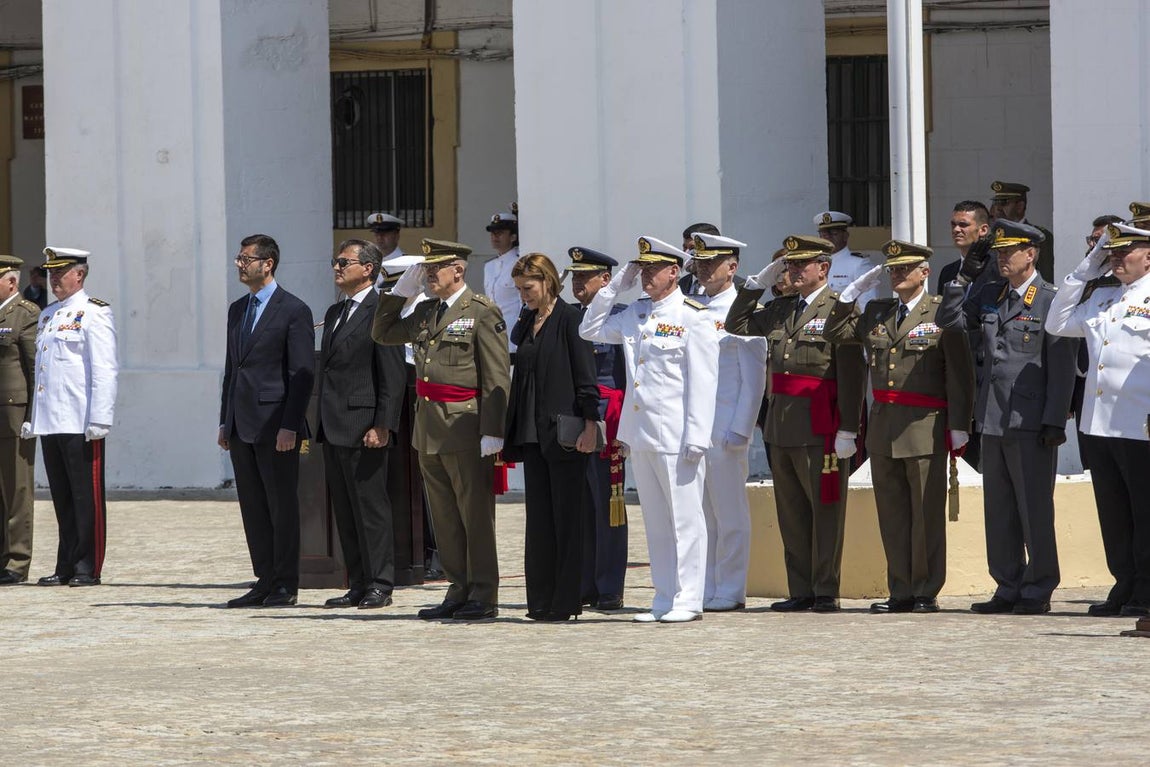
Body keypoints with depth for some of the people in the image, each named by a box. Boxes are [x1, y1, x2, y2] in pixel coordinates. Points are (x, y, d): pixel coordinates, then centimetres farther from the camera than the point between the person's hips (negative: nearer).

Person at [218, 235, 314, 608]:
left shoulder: (293, 311, -7)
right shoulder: (237, 310, 16)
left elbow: (303, 373, -10)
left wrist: (289, 425, -17)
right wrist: (225, 422, 14)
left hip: (274, 423, -8)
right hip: (242, 424, 8)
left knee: (282, 506, -2)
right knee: (253, 507, 9)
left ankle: (285, 585, 2)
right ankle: (265, 581, 14)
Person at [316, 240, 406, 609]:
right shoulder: (335, 313, 19)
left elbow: (394, 377, -13)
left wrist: (383, 426, -19)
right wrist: (320, 425, 17)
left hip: (363, 428, -9)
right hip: (334, 427, 9)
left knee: (370, 507, -5)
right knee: (344, 510, 9)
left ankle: (380, 586, -1)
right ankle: (358, 585, 14)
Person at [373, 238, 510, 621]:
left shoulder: (482, 312, -8)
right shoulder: (425, 312, 15)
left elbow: (497, 378, -12)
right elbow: (382, 333, 25)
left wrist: (492, 433, -18)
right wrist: (402, 289, 13)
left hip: (465, 429, -8)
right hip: (428, 429, 8)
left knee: (475, 515, -2)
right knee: (444, 518, 11)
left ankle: (483, 596, 2)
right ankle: (459, 592, 18)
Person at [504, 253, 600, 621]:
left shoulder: (570, 319, -7)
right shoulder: (526, 324, 14)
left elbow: (585, 375, -10)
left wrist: (590, 423, -16)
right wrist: (512, 431, 13)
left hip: (564, 431, -7)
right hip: (532, 432, 7)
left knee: (567, 517, -2)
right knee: (539, 516, 8)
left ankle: (566, 601, 1)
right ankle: (542, 600, 11)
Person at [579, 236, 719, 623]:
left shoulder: (694, 318, -7)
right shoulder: (634, 314, 13)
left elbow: (702, 383, -10)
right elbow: (590, 330, 23)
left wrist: (696, 437, -15)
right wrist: (614, 287, 11)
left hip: (676, 438, -7)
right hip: (639, 433, 7)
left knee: (684, 519, -2)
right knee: (655, 520, 10)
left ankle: (687, 601, 1)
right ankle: (664, 599, 15)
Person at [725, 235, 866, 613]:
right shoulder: (780, 309, 14)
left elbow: (852, 372, -13)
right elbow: (737, 325, 25)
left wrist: (848, 430, -18)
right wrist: (757, 283, 13)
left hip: (820, 427, -8)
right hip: (781, 423, 8)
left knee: (825, 509, -2)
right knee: (791, 511, 10)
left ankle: (826, 591, 3)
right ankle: (801, 591, 16)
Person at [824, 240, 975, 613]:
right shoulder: (875, 313, 15)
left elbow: (960, 373, -6)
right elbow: (835, 332, 18)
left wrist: (958, 425, -10)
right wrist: (855, 290, 9)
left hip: (925, 428, -6)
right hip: (883, 425, 6)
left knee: (926, 513, -1)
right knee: (892, 513, 8)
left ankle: (926, 592, 6)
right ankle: (901, 591, 14)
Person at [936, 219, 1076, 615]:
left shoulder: (1051, 300, -6)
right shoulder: (990, 294, 12)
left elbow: (1062, 367, -9)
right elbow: (948, 320, 17)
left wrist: (1055, 422, -14)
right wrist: (964, 278, 6)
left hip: (1030, 422, -7)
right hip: (993, 419, 7)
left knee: (1034, 509, -2)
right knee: (998, 511, 10)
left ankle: (1038, 592, 5)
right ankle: (1009, 589, 17)